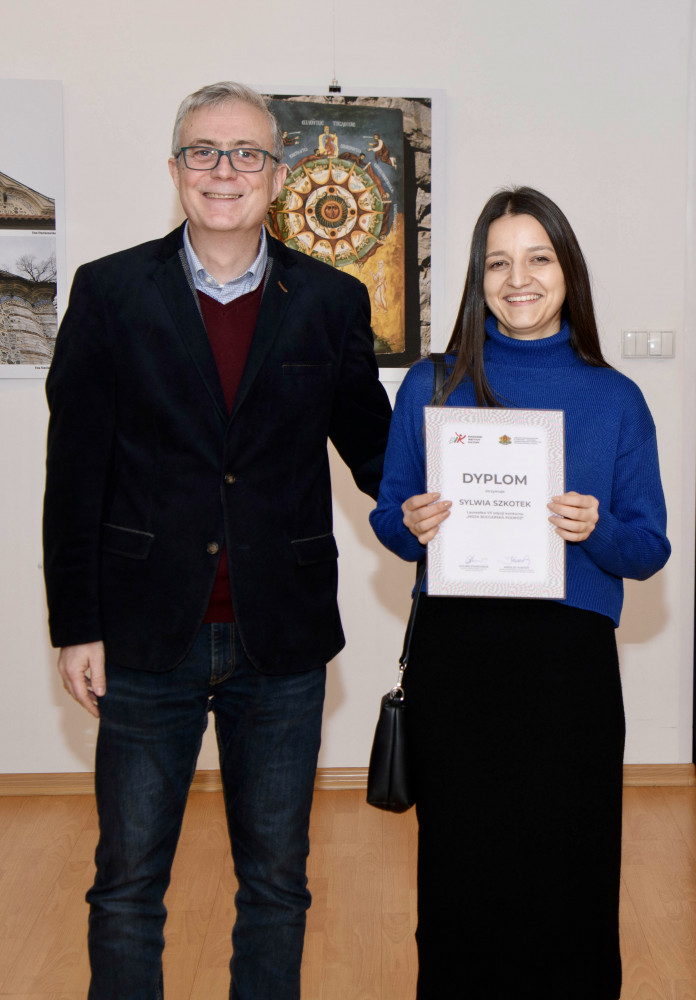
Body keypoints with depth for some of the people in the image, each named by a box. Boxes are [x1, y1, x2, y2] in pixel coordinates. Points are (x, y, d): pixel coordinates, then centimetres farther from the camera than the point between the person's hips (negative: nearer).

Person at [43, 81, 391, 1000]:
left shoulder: (333, 301, 3)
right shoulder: (110, 293, 0)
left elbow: (374, 449, 8)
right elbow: (74, 472, 0)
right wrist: (77, 625, -3)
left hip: (283, 647, 1)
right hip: (149, 639, -1)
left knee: (276, 881, 15)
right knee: (128, 882, 11)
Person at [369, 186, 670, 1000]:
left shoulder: (615, 400, 5)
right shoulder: (430, 386, 5)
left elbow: (651, 549, 5)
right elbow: (387, 517, 10)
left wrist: (596, 529, -15)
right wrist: (411, 526, -12)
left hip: (570, 658, 0)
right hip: (455, 652, 0)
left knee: (567, 869, 5)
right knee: (460, 867, 8)